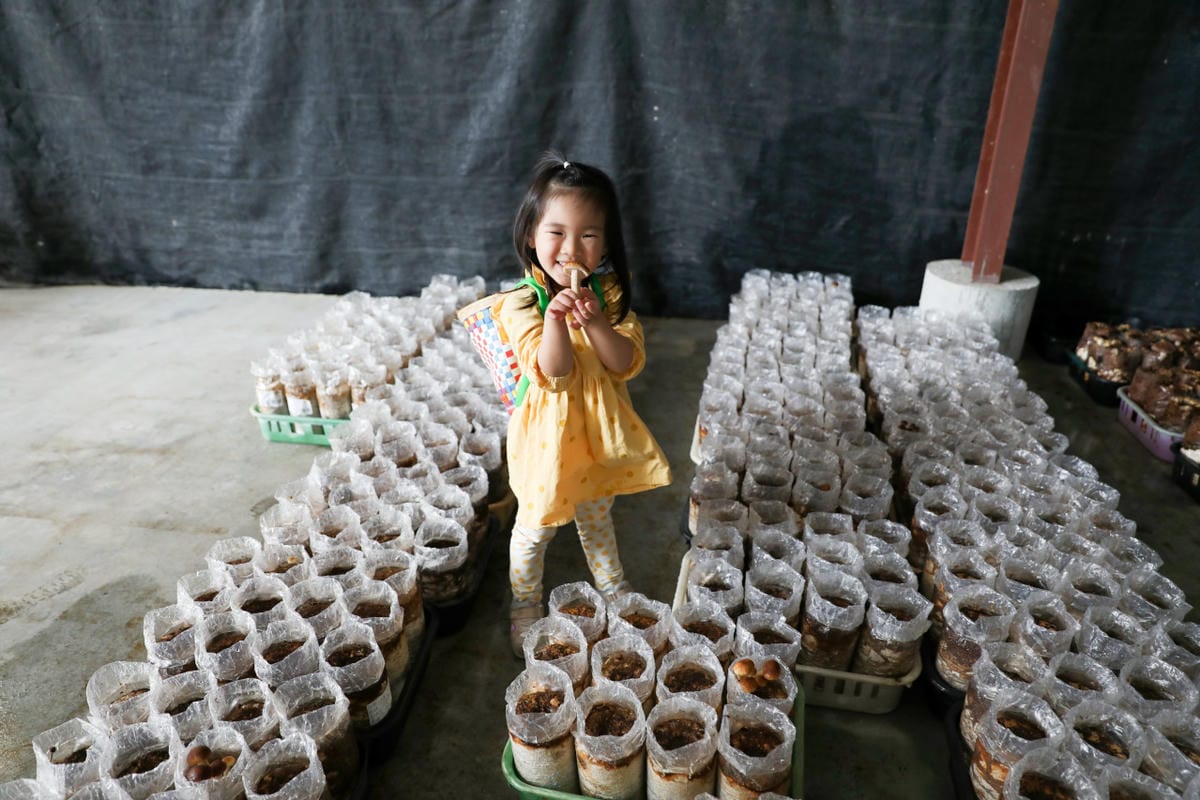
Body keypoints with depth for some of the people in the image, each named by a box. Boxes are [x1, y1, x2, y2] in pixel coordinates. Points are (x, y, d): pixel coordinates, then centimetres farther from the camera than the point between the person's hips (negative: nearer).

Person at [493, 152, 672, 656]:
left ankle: (612, 585, 51)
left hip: (600, 431, 4)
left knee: (597, 517, 26)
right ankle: (525, 605, 40)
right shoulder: (521, 304, -19)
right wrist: (554, 319, -42)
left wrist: (595, 323, -32)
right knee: (536, 527, 15)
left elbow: (628, 364, -16)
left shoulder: (610, 295, -8)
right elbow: (552, 373, -26)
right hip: (548, 435, -3)